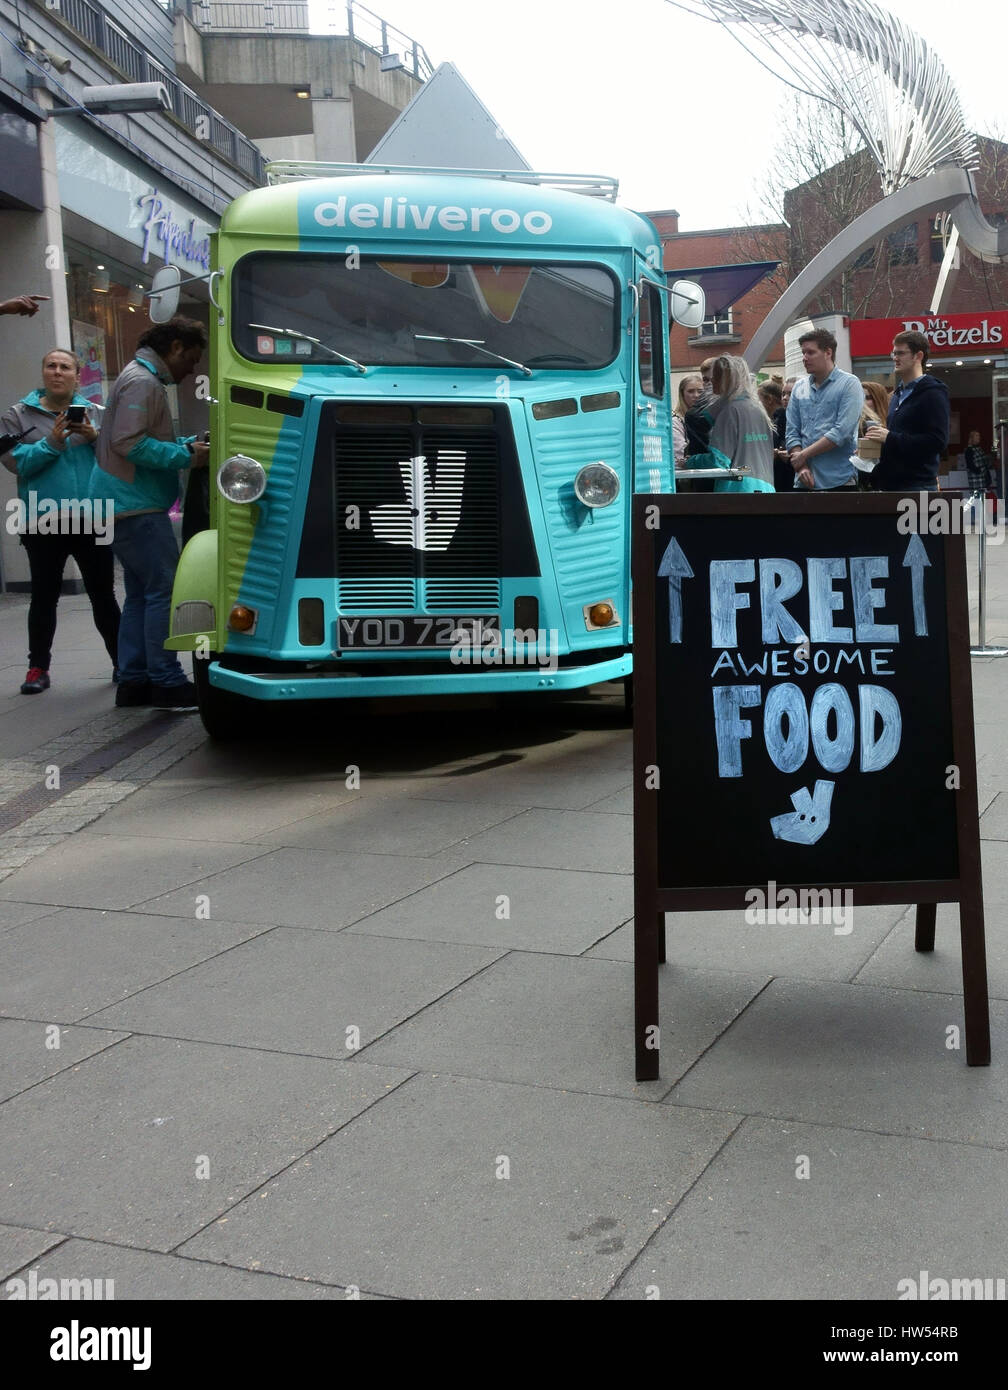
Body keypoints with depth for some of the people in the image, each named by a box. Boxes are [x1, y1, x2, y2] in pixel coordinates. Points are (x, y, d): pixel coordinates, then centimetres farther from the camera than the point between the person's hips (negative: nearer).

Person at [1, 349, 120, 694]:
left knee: (103, 595, 7)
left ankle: (122, 662, 15)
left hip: (92, 520, 1)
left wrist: (95, 438, -16)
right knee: (44, 597, 5)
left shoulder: (95, 413, 9)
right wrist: (51, 443, -19)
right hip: (43, 523, -1)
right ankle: (38, 668, 13)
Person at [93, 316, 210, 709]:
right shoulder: (142, 381, -13)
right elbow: (128, 443, -22)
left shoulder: (141, 378, 20)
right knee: (164, 589, -10)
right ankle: (167, 683, -9)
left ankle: (133, 680, 15)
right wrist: (188, 457, -18)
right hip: (137, 507, -11)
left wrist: (189, 444, 11)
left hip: (126, 505, 11)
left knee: (141, 593, 12)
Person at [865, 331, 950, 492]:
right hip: (890, 484, 9)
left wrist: (890, 437, -19)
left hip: (917, 486, -9)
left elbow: (938, 441, -19)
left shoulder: (932, 393, -7)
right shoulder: (898, 394, 21)